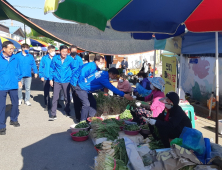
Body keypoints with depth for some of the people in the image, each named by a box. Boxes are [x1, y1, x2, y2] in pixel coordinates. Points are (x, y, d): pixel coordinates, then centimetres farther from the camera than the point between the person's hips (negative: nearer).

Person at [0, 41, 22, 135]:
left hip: (13, 85, 3)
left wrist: (19, 80, 9)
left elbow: (18, 70, 11)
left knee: (15, 103, 15)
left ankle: (13, 119, 37)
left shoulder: (15, 58, 1)